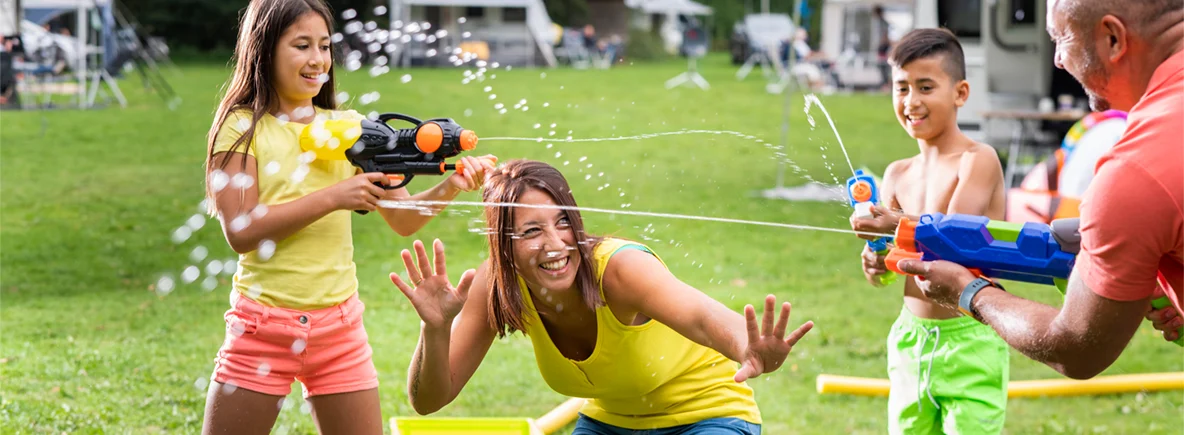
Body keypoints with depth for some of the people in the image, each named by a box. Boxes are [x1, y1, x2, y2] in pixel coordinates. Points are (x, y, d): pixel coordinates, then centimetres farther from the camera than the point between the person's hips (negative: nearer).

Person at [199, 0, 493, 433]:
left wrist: (449, 187, -14)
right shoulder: (241, 127, -3)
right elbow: (240, 231, -15)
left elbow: (403, 219, 5)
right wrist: (332, 197, -20)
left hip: (339, 326, 3)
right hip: (263, 325, -3)